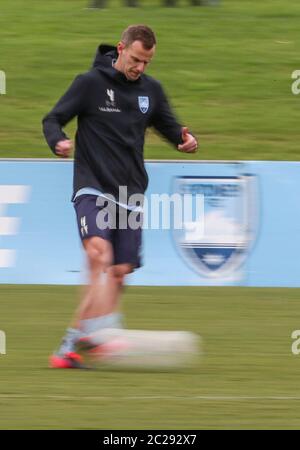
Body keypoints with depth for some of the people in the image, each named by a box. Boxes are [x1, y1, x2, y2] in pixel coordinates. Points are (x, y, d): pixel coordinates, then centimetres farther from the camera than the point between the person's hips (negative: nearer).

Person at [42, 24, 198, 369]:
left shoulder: (151, 90, 9)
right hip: (92, 188, -5)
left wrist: (183, 139, -2)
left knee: (118, 274, -1)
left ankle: (70, 345, 5)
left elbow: (167, 124, 21)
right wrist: (58, 142, -22)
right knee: (99, 252, -28)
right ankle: (103, 331, -41)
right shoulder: (90, 82, -4)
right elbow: (53, 119, 0)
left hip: (130, 195, 5)